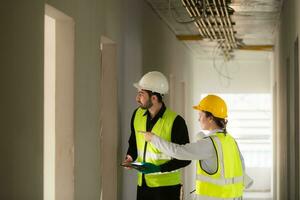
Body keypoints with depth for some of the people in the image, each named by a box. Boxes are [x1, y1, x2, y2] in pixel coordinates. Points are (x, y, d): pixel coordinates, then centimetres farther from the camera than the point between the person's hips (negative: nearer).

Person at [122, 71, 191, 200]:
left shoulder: (175, 121, -16)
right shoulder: (137, 114, 3)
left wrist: (159, 168, -20)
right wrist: (130, 157, 0)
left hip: (166, 186, -6)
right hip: (143, 184, 6)